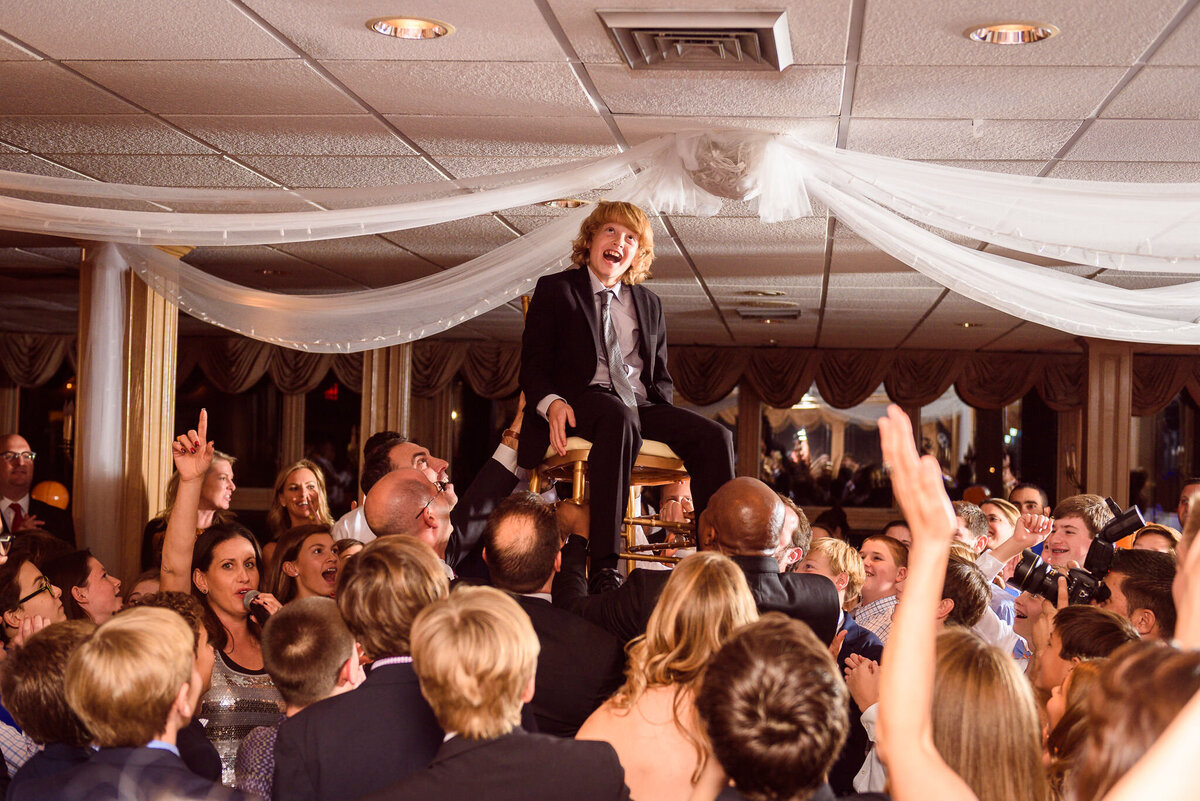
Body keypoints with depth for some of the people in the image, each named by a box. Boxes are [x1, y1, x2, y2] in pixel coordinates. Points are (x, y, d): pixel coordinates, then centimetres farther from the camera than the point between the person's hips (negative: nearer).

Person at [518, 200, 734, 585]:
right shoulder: (556, 290, 12)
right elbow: (533, 366, 4)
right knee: (620, 417, -41)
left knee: (715, 436, -23)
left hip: (641, 406, 5)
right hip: (582, 400, -5)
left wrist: (663, 415, 0)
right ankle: (604, 564, -48)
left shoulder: (649, 304, 26)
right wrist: (552, 403, -19)